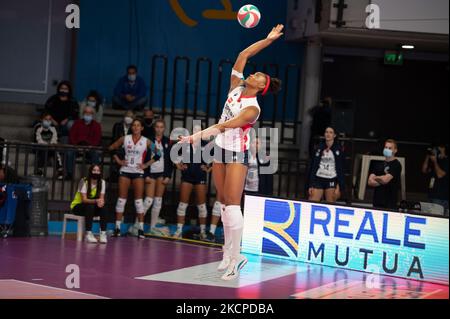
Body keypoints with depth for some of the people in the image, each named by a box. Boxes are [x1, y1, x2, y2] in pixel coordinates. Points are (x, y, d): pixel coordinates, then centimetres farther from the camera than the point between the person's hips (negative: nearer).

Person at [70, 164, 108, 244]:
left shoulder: (102, 182, -4)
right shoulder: (84, 181, -19)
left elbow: (101, 198, -10)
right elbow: (84, 199, -26)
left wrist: (101, 201, -35)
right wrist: (96, 201, -43)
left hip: (92, 207, 4)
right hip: (77, 206, -4)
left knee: (102, 207, -27)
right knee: (90, 206, -36)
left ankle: (103, 233, -30)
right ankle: (88, 234, -37)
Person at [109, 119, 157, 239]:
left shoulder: (146, 141, -1)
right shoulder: (125, 139, 2)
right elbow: (111, 148, 10)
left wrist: (146, 164, -2)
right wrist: (118, 160, 2)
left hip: (138, 172, -1)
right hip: (125, 171, 1)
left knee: (138, 200, -3)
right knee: (122, 199, 1)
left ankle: (141, 229, -1)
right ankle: (117, 228, 5)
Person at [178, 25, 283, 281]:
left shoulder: (253, 108, -17)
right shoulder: (236, 87, 3)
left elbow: (227, 125, -29)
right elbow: (244, 55, 5)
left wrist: (201, 134, -39)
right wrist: (268, 40, 10)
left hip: (237, 154, -8)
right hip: (221, 150, 8)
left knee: (232, 203, -14)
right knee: (224, 202, 8)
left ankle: (236, 257, -13)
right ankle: (228, 253, 13)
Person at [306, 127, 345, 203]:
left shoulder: (338, 150, 2)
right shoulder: (318, 148, 7)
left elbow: (341, 169, 1)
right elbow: (312, 167, 9)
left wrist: (339, 187, -7)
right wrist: (310, 185, 3)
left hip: (331, 181, -2)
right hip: (318, 179, 2)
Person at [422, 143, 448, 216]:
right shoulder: (435, 161, 17)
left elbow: (440, 175, -15)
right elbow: (424, 170, 17)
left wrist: (434, 161, -7)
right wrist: (427, 157, 9)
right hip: (433, 195, 7)